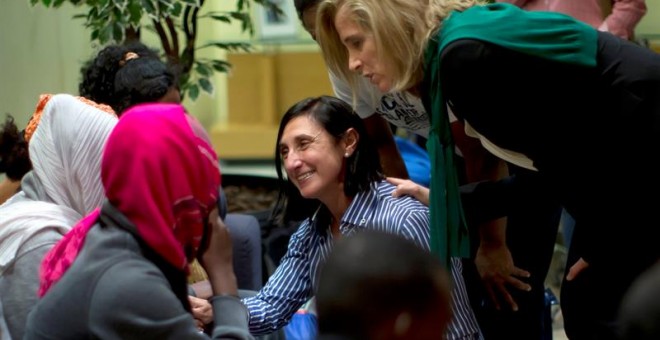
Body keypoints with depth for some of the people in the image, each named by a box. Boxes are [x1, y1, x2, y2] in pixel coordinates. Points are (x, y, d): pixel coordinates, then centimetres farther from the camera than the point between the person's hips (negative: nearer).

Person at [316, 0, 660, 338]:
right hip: (631, 171, 9)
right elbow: (548, 167, 15)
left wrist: (603, 248, -5)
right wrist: (441, 202, 17)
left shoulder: (466, 56, -18)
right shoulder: (446, 61, 11)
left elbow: (565, 154, -16)